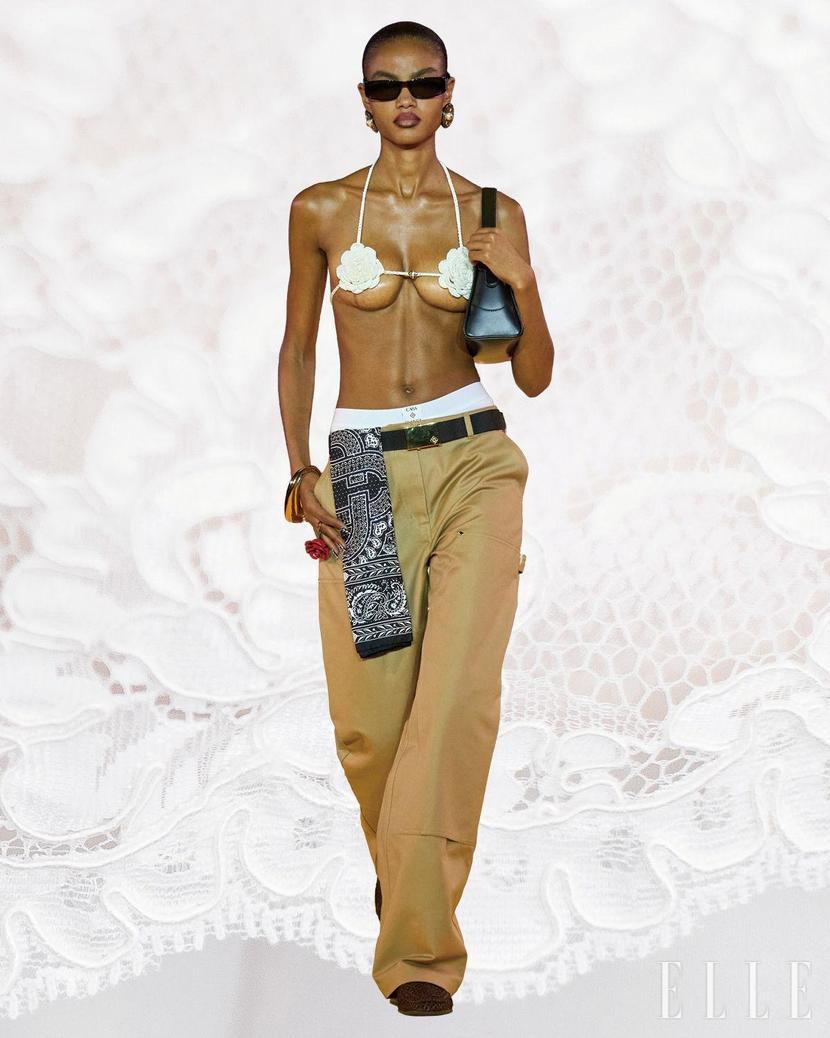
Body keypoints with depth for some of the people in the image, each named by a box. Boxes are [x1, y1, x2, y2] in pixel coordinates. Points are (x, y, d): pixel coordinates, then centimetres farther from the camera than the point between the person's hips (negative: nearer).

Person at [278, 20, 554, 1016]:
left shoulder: (492, 213, 5)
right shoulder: (321, 211, 4)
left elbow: (535, 377, 8)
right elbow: (297, 345, 14)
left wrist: (524, 283, -10)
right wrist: (299, 469, 3)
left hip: (473, 463, 0)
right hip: (363, 474, 1)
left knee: (459, 689, -17)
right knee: (368, 719, -1)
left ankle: (419, 944, -16)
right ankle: (400, 870, 32)